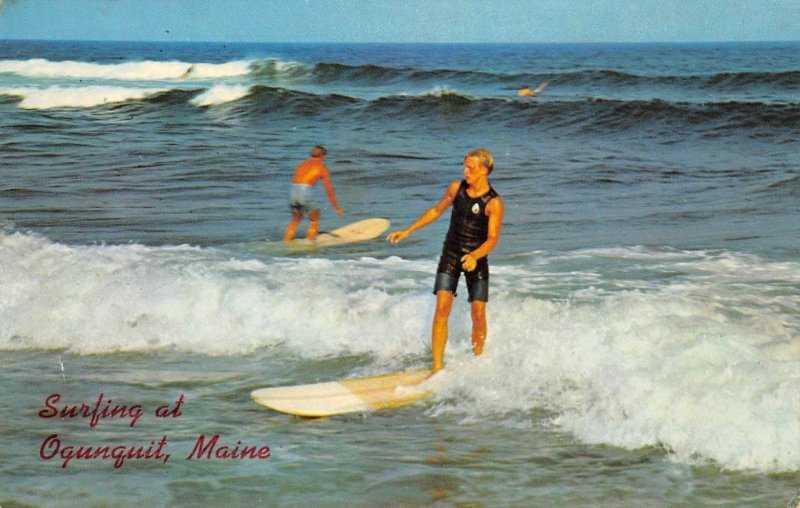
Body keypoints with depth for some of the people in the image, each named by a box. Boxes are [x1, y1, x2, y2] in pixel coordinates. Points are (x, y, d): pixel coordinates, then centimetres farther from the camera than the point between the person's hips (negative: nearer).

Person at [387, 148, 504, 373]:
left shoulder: (494, 203, -14)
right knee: (442, 309, -10)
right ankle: (437, 368, -11)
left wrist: (475, 256, -38)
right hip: (450, 255, 2)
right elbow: (436, 211, 14)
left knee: (478, 313, -4)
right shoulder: (456, 187, -1)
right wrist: (408, 231, 13)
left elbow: (492, 238, -19)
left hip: (476, 259, -2)